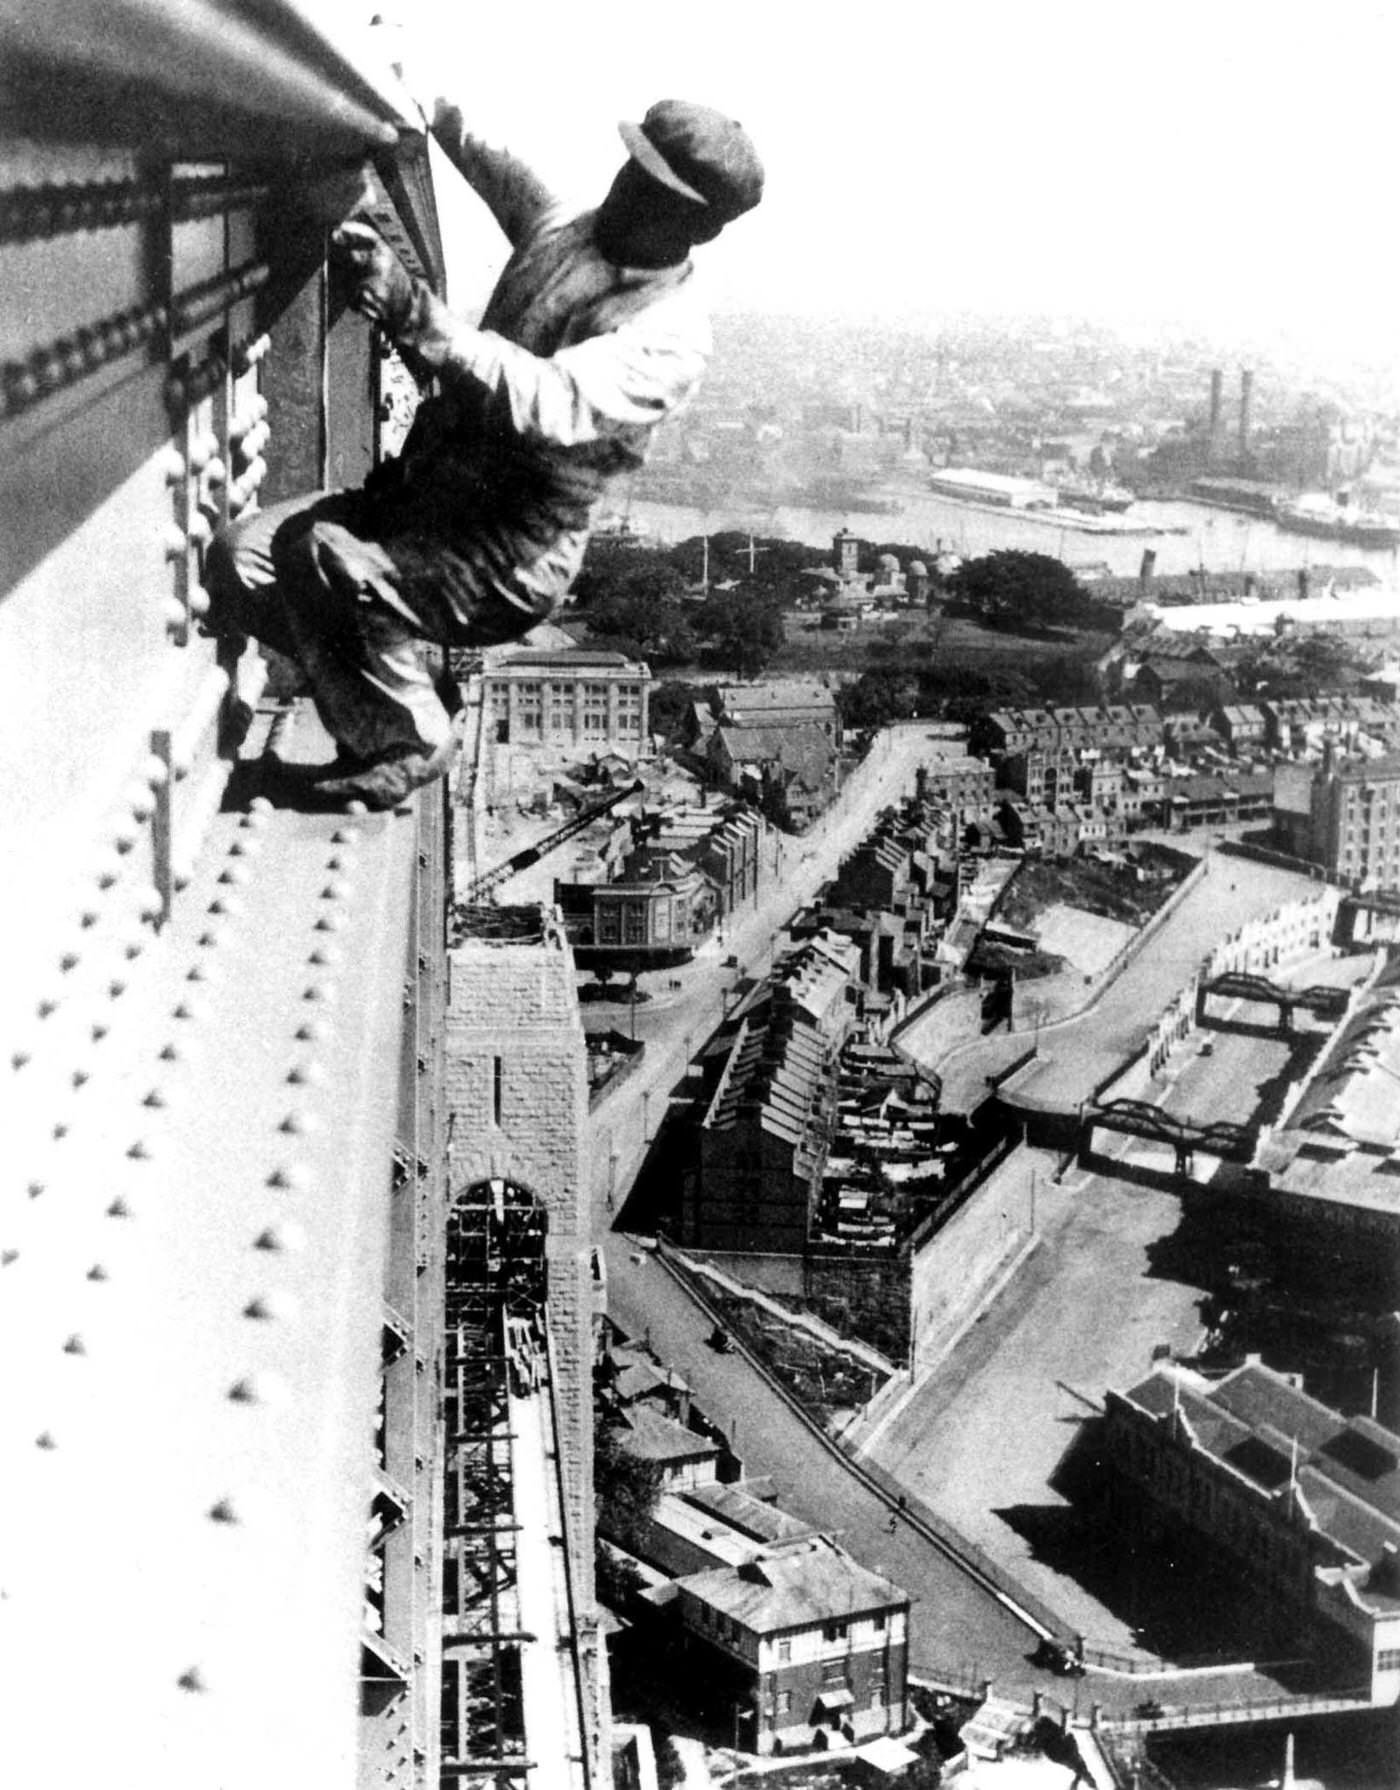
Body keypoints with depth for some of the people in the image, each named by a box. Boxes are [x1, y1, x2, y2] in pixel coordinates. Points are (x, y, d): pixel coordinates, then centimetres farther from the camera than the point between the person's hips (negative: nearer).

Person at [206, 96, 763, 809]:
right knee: (239, 559, -9)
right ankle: (409, 687, 10)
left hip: (507, 564, -8)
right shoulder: (563, 234, 8)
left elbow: (552, 405, -35)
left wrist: (416, 316, -44)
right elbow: (514, 186, 36)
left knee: (324, 558, -31)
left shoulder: (672, 335, -17)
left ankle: (411, 740, -7)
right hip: (418, 495, 8)